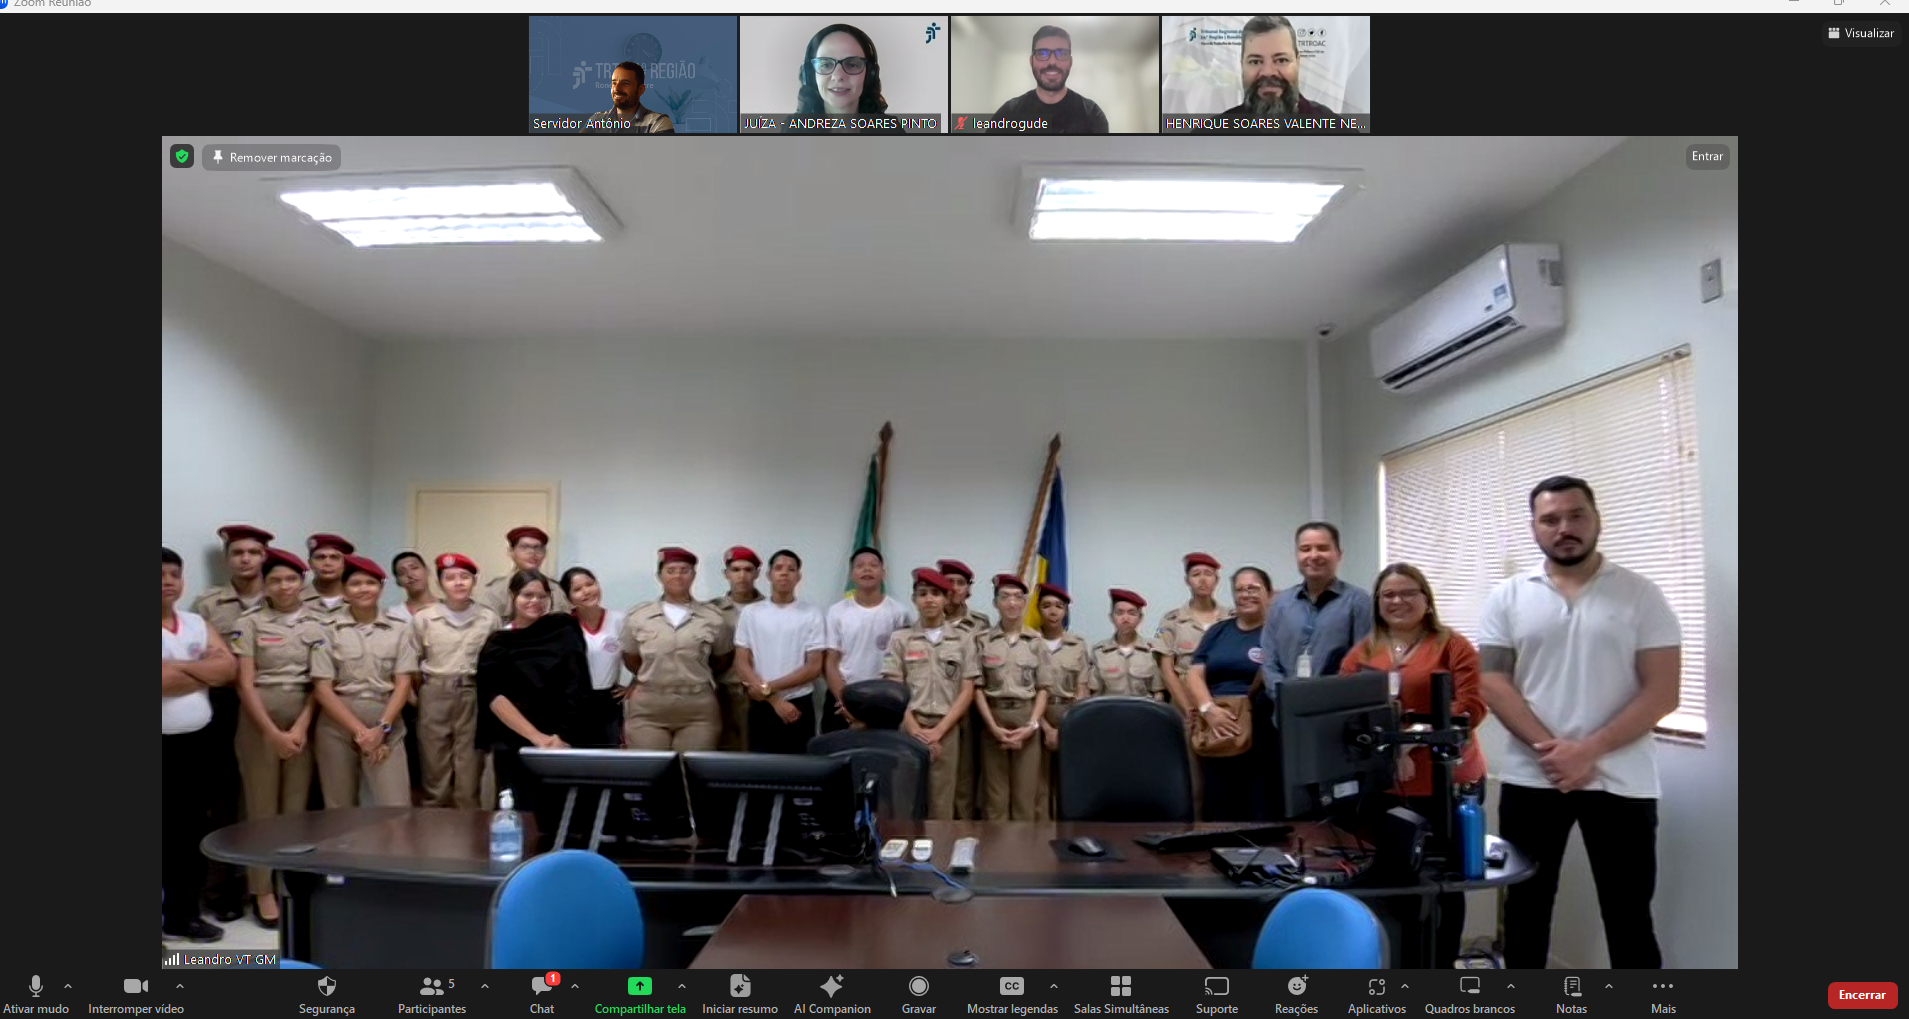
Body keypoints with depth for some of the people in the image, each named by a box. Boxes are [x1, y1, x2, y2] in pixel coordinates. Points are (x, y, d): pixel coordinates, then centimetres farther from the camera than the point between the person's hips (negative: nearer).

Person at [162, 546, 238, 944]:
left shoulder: (197, 623, 11)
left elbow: (230, 668, -2)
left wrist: (180, 666, -13)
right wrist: (207, 669, -8)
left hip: (198, 742, 6)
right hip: (161, 745, -6)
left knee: (191, 832, 13)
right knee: (162, 832, 0)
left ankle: (183, 913, 24)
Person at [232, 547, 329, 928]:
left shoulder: (319, 623, 3)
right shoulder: (250, 623, -1)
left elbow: (321, 680, 1)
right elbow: (244, 684, -5)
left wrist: (300, 728, -8)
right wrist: (273, 732, -11)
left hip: (304, 722, 2)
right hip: (259, 723, -2)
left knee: (297, 805, 5)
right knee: (262, 805, 2)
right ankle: (262, 892, 10)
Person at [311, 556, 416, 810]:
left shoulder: (400, 629, 5)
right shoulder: (328, 629, 1)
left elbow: (403, 683, 2)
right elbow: (321, 688, -3)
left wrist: (381, 728, -10)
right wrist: (359, 730, -9)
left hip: (386, 727, 0)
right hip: (337, 727, 0)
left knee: (395, 807, -6)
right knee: (340, 809, 6)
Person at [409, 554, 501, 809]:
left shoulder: (490, 619, 1)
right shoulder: (423, 618, 1)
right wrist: (422, 694, 5)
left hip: (474, 698, 0)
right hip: (434, 697, 0)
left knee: (469, 776, 3)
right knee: (435, 773, 7)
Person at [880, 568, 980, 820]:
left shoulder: (963, 642, 7)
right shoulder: (900, 639, 6)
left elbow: (967, 692, 3)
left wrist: (938, 731, -7)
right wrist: (915, 730, -10)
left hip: (946, 730, 1)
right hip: (909, 728, 0)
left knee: (941, 804, 3)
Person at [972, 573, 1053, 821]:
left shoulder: (1037, 642, 4)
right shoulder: (983, 641, 3)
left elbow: (1044, 688, 2)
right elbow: (977, 687, 1)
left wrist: (1032, 725, -10)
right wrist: (993, 727, -9)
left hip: (1027, 721, 0)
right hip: (993, 720, 0)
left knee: (1026, 793, 1)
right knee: (995, 793, 2)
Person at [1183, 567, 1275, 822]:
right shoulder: (1217, 632, 17)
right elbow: (1194, 675, 8)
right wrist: (1208, 709, -11)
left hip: (1261, 736, -4)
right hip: (1215, 736, 4)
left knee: (1260, 813, -2)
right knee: (1217, 811, 9)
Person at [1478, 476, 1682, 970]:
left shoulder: (1640, 595, -1)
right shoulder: (1508, 597, 3)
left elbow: (1661, 692, -6)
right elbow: (1492, 683, -2)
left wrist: (1590, 750, -15)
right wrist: (1549, 748, -14)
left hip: (1620, 781, -2)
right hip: (1530, 778, 2)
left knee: (1628, 916, 6)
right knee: (1526, 905, 13)